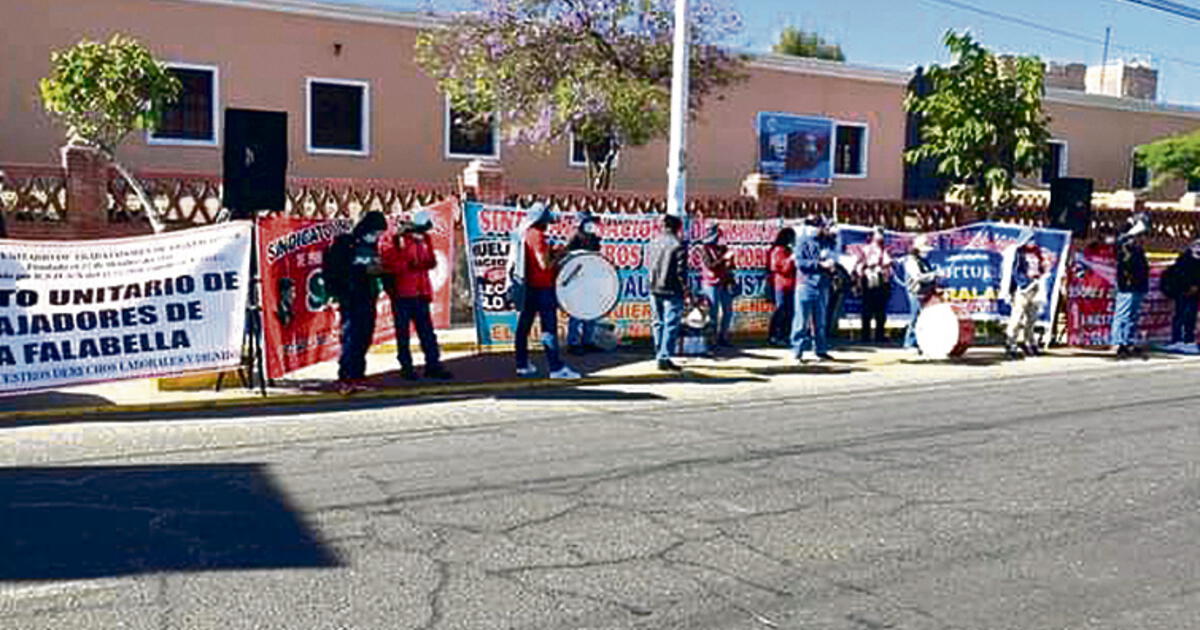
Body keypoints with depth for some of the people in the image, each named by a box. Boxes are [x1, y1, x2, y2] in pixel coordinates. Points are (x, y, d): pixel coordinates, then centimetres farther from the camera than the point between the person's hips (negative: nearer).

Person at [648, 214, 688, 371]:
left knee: (658, 323, 15)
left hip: (654, 289, 6)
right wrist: (685, 288, -4)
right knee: (671, 325, -3)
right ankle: (664, 358, -8)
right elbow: (681, 270, -13)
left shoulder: (653, 243, 6)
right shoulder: (678, 246, -11)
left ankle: (659, 355, 21)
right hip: (672, 291, -6)